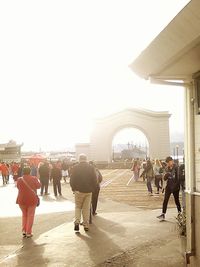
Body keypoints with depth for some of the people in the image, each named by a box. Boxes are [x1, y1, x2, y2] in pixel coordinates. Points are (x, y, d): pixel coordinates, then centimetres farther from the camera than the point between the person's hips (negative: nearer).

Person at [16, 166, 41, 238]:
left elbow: (18, 187, 11)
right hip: (32, 199, -2)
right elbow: (38, 186, 7)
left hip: (22, 199, 2)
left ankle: (24, 230, 12)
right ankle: (28, 232, 8)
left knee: (24, 215, 20)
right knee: (30, 215, 8)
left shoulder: (19, 179, -4)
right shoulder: (34, 178, -7)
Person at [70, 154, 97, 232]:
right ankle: (86, 225, 10)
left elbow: (72, 179, -4)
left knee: (78, 207, 12)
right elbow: (95, 180, 2)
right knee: (86, 208, 9)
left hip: (78, 190, -1)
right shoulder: (91, 167, 0)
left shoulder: (75, 167, -5)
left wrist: (73, 189, 8)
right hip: (88, 191, 1)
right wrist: (92, 189, 13)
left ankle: (77, 222, -7)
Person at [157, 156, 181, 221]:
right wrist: (166, 174, -13)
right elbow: (165, 178, 6)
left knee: (176, 200, 8)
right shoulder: (167, 169, 8)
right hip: (169, 186, 4)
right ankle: (163, 214, -5)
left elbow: (178, 177, -11)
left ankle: (179, 212, 26)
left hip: (175, 187, -4)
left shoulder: (176, 168, -8)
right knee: (165, 200, -4)